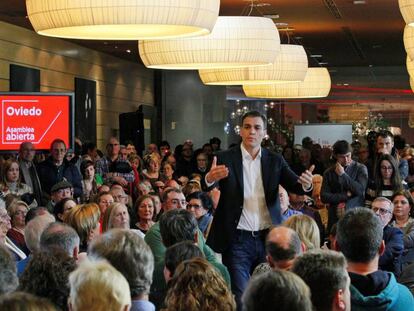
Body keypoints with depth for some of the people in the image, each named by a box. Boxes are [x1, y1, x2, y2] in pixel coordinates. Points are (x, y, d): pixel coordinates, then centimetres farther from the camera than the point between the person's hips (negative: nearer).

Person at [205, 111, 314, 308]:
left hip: (267, 238, 3)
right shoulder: (225, 159, -2)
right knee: (240, 297, -3)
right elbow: (208, 188, -14)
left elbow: (294, 186, -2)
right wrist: (210, 179, -38)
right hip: (238, 240, -3)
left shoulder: (275, 161, 7)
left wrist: (306, 184, -25)